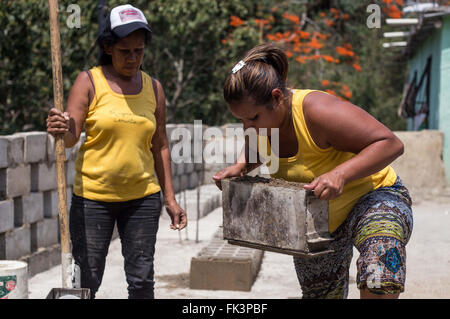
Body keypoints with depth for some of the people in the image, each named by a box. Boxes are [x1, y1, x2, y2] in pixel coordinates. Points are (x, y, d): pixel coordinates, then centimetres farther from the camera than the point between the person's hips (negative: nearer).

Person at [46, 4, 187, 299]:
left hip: (142, 197, 3)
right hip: (93, 196, -3)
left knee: (141, 280, 5)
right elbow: (71, 137, -10)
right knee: (86, 280, -2)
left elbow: (160, 147, 11)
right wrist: (63, 129, -34)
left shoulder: (153, 88, 8)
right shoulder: (89, 81, -2)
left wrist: (170, 198, 8)